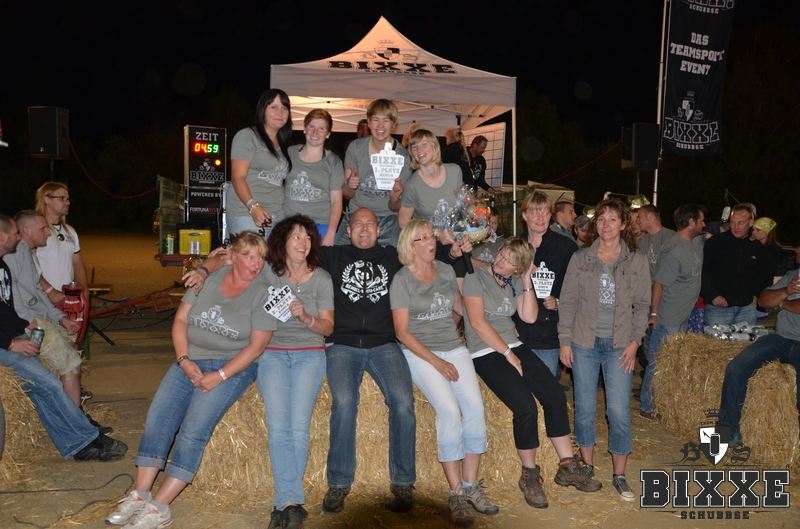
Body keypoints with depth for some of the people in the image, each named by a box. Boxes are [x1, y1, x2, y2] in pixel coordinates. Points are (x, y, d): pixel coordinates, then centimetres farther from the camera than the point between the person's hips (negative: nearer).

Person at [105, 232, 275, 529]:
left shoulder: (262, 293, -5)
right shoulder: (209, 279, 6)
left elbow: (257, 345, -9)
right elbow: (181, 320, 7)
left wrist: (220, 376, -16)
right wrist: (184, 361, -7)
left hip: (232, 367, -4)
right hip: (190, 360, 5)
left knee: (194, 429, -19)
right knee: (157, 418, -11)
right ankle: (139, 496, -4)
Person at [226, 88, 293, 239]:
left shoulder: (283, 145, 21)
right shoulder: (247, 136, 1)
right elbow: (237, 178, -7)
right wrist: (253, 207, -21)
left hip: (278, 216, 6)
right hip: (246, 215, -5)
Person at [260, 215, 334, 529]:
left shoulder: (321, 279, 7)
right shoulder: (267, 272, 6)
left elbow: (327, 327, 8)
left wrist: (306, 318, -11)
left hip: (309, 354, 0)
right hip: (272, 353, 0)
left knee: (299, 427, -17)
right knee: (278, 428, -18)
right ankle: (293, 503, -19)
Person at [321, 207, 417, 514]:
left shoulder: (393, 257, 20)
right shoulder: (333, 256, 18)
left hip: (384, 345, 1)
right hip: (342, 345, 0)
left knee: (402, 401, -23)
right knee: (344, 402, -26)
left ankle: (403, 483, -10)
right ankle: (339, 484, -13)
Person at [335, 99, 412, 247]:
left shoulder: (402, 156, -8)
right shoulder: (355, 147, -3)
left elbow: (396, 208, -1)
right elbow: (347, 195, 4)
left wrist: (395, 199, -23)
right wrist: (349, 186, -17)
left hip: (388, 222, -1)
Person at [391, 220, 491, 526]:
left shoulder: (446, 271, 11)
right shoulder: (402, 280, -3)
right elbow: (402, 332, -6)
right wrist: (436, 362, -13)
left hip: (454, 348, 5)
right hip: (420, 353, -4)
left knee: (475, 407, -17)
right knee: (450, 410, -25)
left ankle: (470, 486, -4)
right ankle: (456, 493, -15)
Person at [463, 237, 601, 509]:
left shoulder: (515, 283, 12)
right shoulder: (476, 277, -6)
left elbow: (529, 316, 2)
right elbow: (477, 322, -14)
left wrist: (527, 282, -3)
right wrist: (507, 354, -13)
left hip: (513, 346, 7)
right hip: (485, 352, -6)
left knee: (555, 395, -9)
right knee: (526, 408, -22)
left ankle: (567, 466, 4)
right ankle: (529, 475, -2)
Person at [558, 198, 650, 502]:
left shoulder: (637, 262, 2)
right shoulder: (580, 258, 3)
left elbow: (642, 305, 3)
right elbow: (568, 301, 3)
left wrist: (634, 343, -5)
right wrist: (565, 341, -2)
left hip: (619, 346, -1)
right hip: (584, 343, 1)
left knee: (619, 411, -4)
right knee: (584, 408, 8)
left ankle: (619, 476, 11)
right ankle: (587, 467, 24)